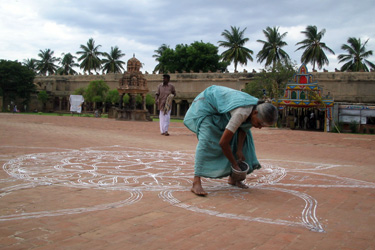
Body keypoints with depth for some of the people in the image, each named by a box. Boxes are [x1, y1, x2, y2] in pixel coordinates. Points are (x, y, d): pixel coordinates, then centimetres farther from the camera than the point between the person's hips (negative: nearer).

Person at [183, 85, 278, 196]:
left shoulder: (258, 111, -17)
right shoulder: (242, 113, -41)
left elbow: (243, 129, 1)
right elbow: (223, 142, -37)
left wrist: (239, 150, -11)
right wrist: (234, 164, -26)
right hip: (207, 103, -9)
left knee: (240, 137, 3)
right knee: (206, 140, -27)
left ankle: (233, 178, 11)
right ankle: (196, 183, -30)